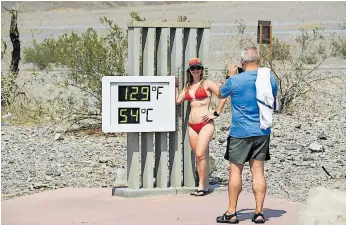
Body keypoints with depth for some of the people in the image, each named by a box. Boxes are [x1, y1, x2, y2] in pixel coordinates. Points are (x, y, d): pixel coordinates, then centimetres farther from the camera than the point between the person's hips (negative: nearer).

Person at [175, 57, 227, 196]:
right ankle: (204, 186, 12)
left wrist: (215, 114, -9)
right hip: (192, 126, 6)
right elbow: (177, 101, 10)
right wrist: (175, 86, 14)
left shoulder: (207, 84, -2)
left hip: (205, 124, -6)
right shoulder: (188, 86, 15)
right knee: (198, 156, 7)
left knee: (200, 154, -15)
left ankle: (202, 186, -10)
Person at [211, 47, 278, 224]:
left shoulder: (234, 80, -11)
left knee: (235, 170, 5)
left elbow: (220, 95, 8)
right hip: (262, 132, 3)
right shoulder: (269, 77, -1)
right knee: (258, 171, 6)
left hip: (240, 133, -3)